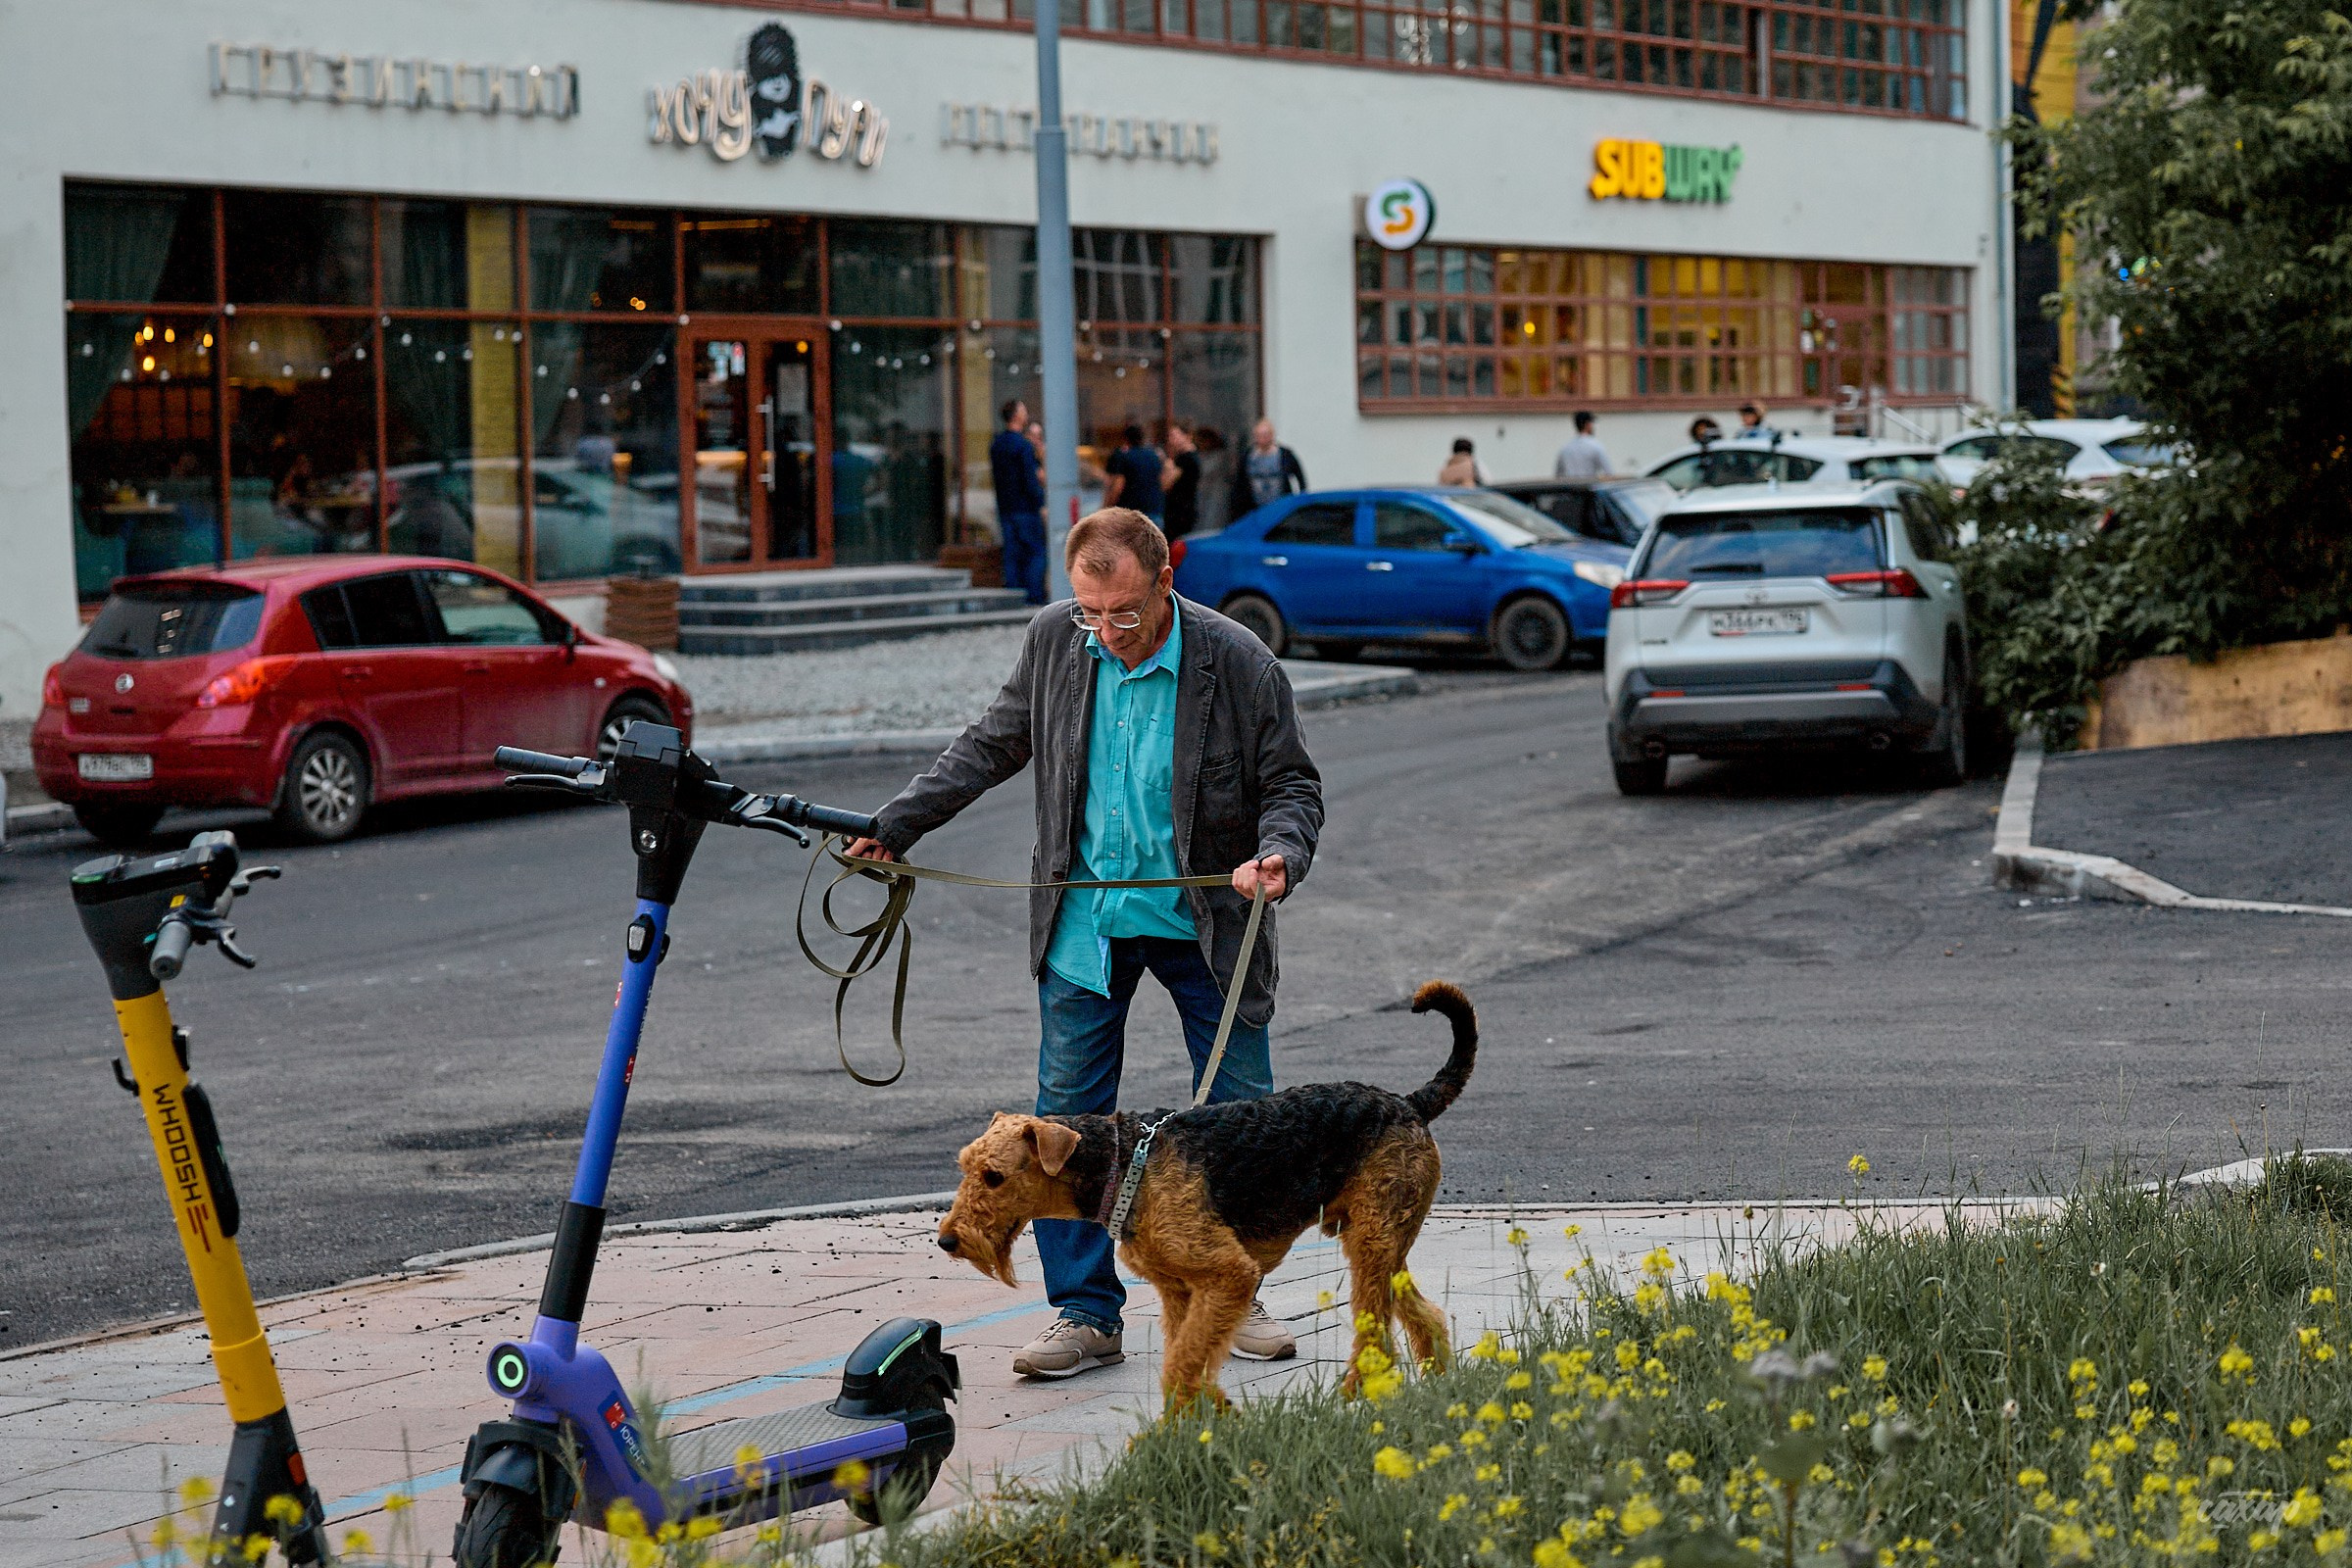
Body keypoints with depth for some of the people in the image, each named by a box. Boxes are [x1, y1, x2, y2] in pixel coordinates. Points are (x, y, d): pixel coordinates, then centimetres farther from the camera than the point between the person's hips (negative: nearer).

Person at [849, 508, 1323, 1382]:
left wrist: (1279, 856, -27)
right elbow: (993, 745, 8)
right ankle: (1086, 1314, 7)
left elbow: (1291, 784, -6)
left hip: (1204, 916, -2)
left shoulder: (1240, 666, -16)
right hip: (1084, 916, 2)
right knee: (1067, 1119, 0)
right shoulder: (1055, 640, -6)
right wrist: (895, 826, 3)